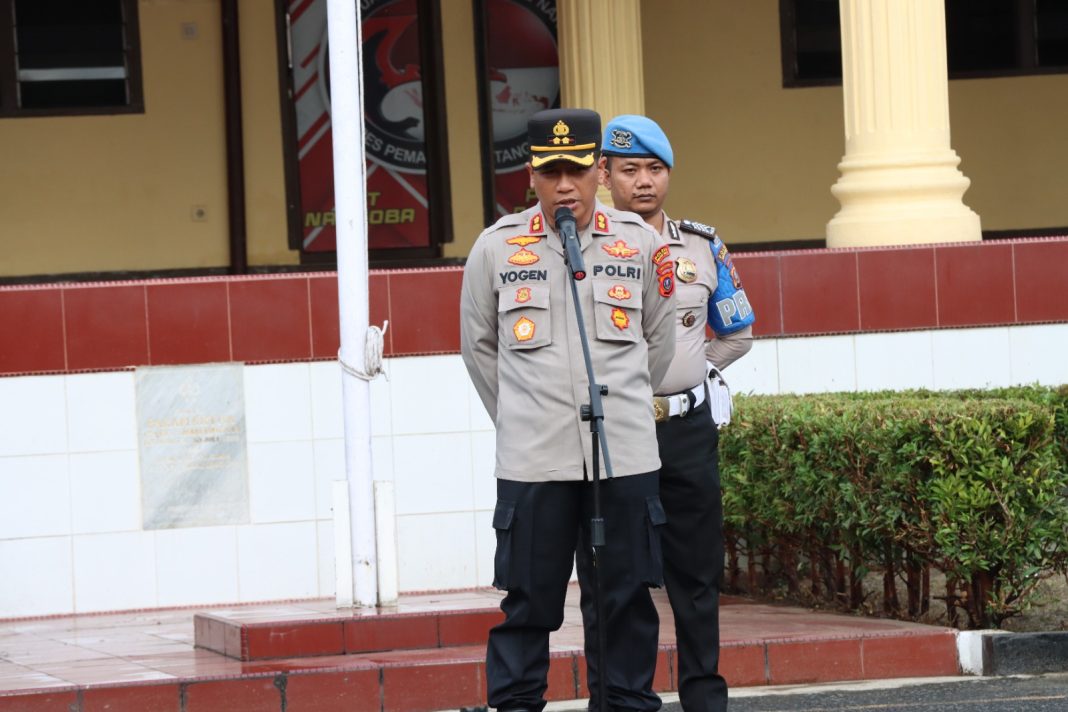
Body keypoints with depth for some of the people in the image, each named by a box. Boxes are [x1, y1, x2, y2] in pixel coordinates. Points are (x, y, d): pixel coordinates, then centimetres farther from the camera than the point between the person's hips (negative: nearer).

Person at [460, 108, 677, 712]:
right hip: (532, 460, -1)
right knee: (528, 600, 0)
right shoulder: (496, 248, 2)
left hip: (627, 457, 1)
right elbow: (478, 345, 14)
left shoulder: (640, 243, 4)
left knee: (628, 597, 5)